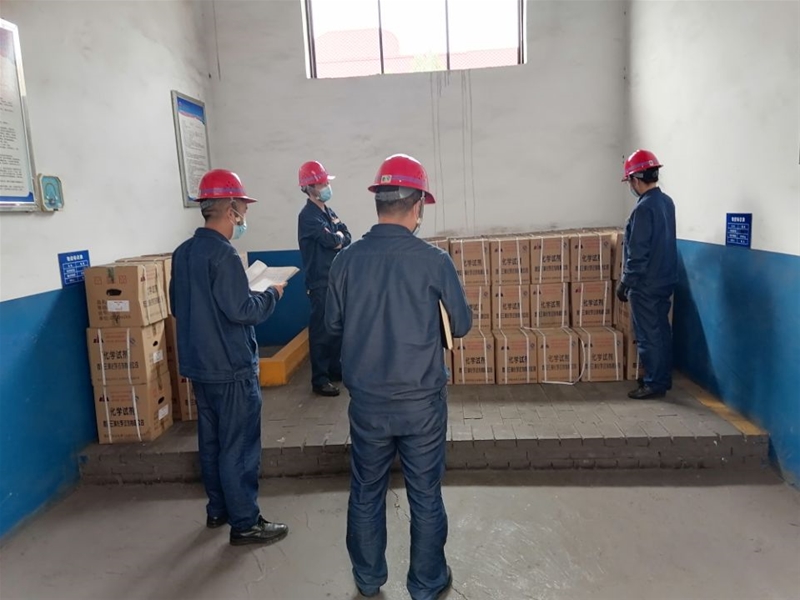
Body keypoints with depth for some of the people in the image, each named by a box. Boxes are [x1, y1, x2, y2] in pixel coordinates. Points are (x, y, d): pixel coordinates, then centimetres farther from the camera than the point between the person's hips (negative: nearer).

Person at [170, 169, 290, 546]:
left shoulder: (183, 252, 8)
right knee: (239, 446, 1)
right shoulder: (221, 253, -20)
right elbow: (241, 311, -23)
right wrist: (272, 294, -7)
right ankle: (245, 523, 11)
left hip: (199, 364, 9)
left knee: (211, 440, 18)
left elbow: (178, 306, 16)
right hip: (231, 367, -9)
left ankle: (218, 509, 32)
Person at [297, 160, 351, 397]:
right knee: (321, 330, -4)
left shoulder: (328, 212, 15)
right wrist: (338, 236, -1)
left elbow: (347, 237, 8)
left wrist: (336, 238, -11)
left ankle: (335, 369, 29)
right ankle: (319, 380, 3)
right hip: (321, 282, -9)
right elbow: (332, 240, -22)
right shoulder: (308, 215, -13)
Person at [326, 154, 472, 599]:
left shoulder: (347, 260, -7)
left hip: (367, 400, 2)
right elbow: (462, 326, -4)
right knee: (426, 495, 15)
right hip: (422, 400, -2)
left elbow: (334, 325, 4)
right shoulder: (434, 261, -14)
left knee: (366, 493, 20)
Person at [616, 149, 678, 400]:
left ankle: (654, 384, 9)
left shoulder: (644, 208, -20)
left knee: (648, 336, 0)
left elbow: (637, 254, -21)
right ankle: (663, 379, 26)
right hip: (665, 279, 9)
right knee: (661, 331, 16)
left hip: (646, 284, -9)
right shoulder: (667, 202, 9)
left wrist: (624, 283, -13)